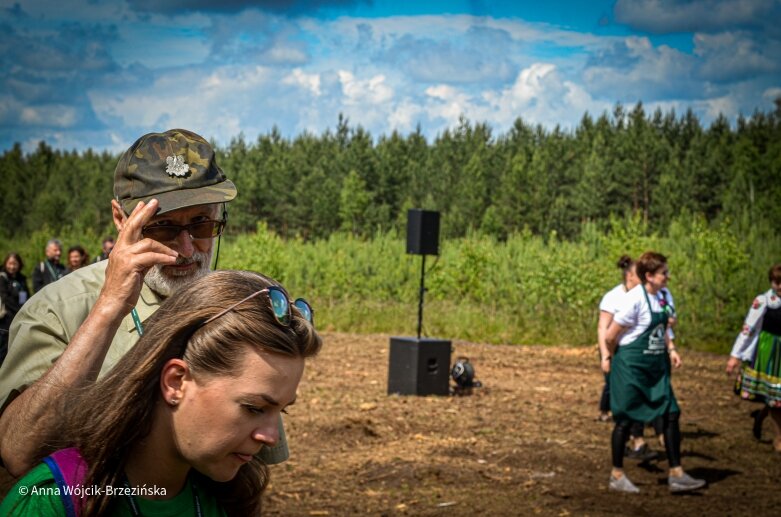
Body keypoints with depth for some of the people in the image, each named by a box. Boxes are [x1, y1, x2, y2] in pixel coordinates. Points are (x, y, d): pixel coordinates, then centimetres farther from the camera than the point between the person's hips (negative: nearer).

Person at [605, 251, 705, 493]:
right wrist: (618, 359, 2)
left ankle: (676, 475, 7)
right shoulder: (634, 299, -18)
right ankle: (617, 476, 14)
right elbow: (610, 337, -15)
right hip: (631, 368, -8)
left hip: (655, 368, 8)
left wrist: (671, 350, 7)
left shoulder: (658, 297, 7)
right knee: (625, 419, 2)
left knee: (671, 414, 3)